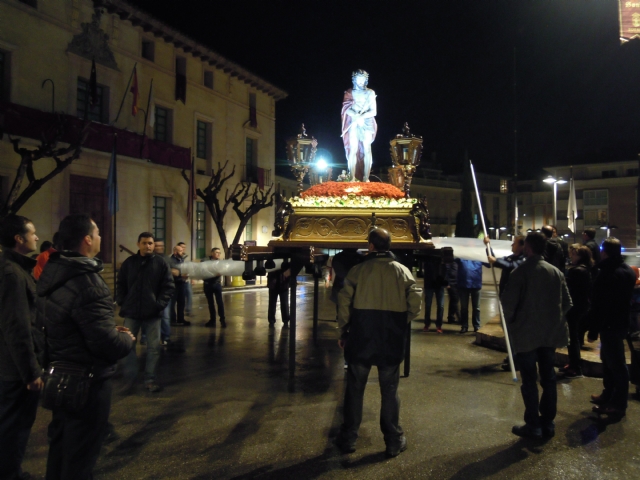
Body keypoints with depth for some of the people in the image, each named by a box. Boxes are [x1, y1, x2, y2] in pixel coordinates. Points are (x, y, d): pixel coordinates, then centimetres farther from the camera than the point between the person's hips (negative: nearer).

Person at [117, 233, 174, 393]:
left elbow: (168, 286, -1)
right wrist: (122, 302, -2)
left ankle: (150, 379, 16)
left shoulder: (161, 263, -1)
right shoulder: (129, 263, 2)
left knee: (153, 347, 4)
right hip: (131, 312, 1)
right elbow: (120, 285, 9)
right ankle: (129, 378, 24)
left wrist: (160, 304, -11)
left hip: (153, 313, -1)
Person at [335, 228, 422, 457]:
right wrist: (403, 322, 11)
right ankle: (394, 441, 20)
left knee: (355, 389, 12)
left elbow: (344, 302, -9)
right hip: (392, 342, 1)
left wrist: (344, 330, 3)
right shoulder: (403, 271, -1)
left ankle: (348, 438, 21)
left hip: (360, 339, -1)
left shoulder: (358, 270, -6)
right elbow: (415, 302, -4)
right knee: (389, 391, 12)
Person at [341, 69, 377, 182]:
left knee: (366, 150, -4)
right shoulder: (349, 93, 9)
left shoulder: (370, 92, 8)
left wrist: (362, 116, -14)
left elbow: (373, 111, 1)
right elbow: (346, 109, -2)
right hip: (353, 124, 0)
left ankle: (366, 178, -3)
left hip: (367, 124, 1)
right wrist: (356, 116, -19)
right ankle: (353, 178, -7)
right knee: (353, 149, -8)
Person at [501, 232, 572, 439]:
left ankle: (533, 425, 10)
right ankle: (548, 423, 23)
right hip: (551, 333, 5)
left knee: (529, 380, 4)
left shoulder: (521, 271, -15)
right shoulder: (556, 272, 3)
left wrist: (511, 321, 0)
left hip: (526, 334, -5)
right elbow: (567, 303, 5)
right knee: (548, 377, 14)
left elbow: (508, 302, -18)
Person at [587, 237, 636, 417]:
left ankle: (618, 404, 6)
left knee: (615, 363, -2)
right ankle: (609, 395, 29)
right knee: (609, 360, 19)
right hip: (620, 322, 10)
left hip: (610, 324, -10)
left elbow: (600, 305, -22)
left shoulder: (609, 274, -22)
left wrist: (593, 329, -16)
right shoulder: (627, 271, 10)